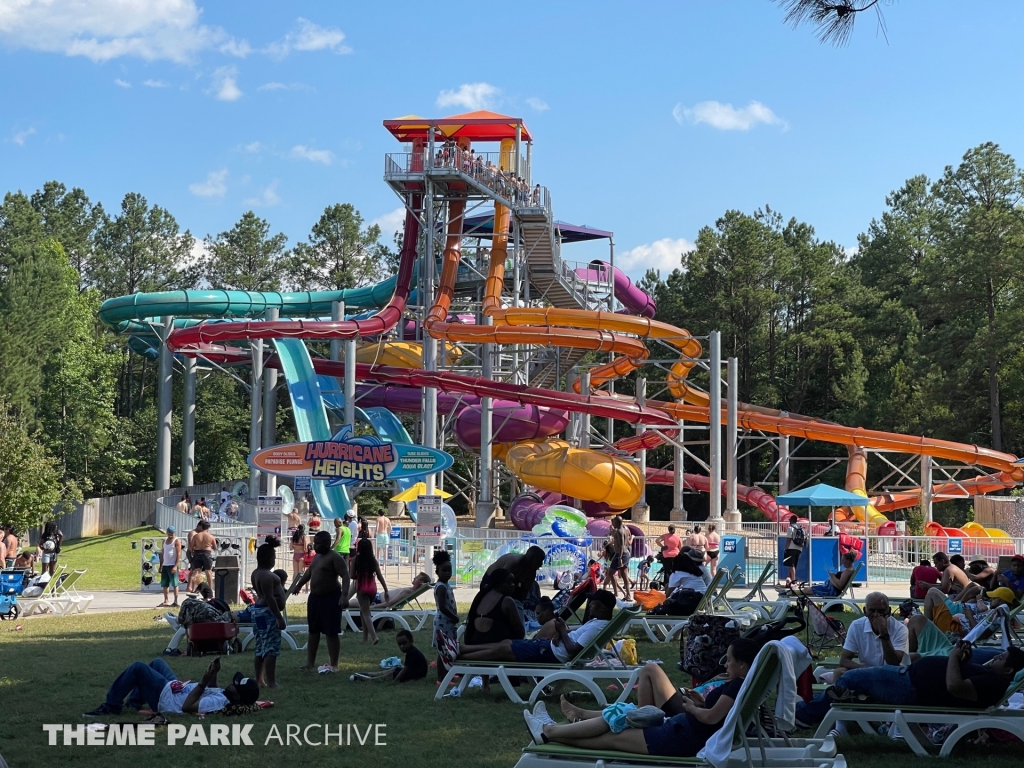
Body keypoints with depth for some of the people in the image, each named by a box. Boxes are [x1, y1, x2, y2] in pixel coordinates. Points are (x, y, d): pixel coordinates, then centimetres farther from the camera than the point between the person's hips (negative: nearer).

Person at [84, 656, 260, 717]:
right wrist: (213, 675, -2)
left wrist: (203, 682, -36)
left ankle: (111, 706, 5)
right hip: (174, 688, 10)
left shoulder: (219, 703, -37)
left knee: (138, 667, -11)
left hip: (163, 696, -10)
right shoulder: (225, 695, -9)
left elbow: (186, 707, -36)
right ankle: (134, 702, 38)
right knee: (157, 662, 28)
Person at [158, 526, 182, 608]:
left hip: (172, 565, -7)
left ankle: (175, 602, -4)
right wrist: (161, 566, 13)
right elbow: (162, 553, 19)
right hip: (165, 565, 7)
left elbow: (178, 554, -11)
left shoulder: (177, 541, -4)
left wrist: (175, 566, -19)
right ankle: (165, 601, 11)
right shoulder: (165, 541, 17)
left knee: (174, 584, -5)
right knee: (164, 584, 6)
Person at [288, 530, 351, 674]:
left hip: (330, 598, -9)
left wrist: (344, 594, -34)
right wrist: (298, 586, 37)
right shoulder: (317, 556, 13)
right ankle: (310, 662, 22)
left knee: (331, 633, -5)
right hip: (314, 597, 9)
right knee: (313, 630, 14)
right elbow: (309, 571, 29)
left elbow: (345, 576, -22)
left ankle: (333, 665, 1)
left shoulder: (335, 558, -15)